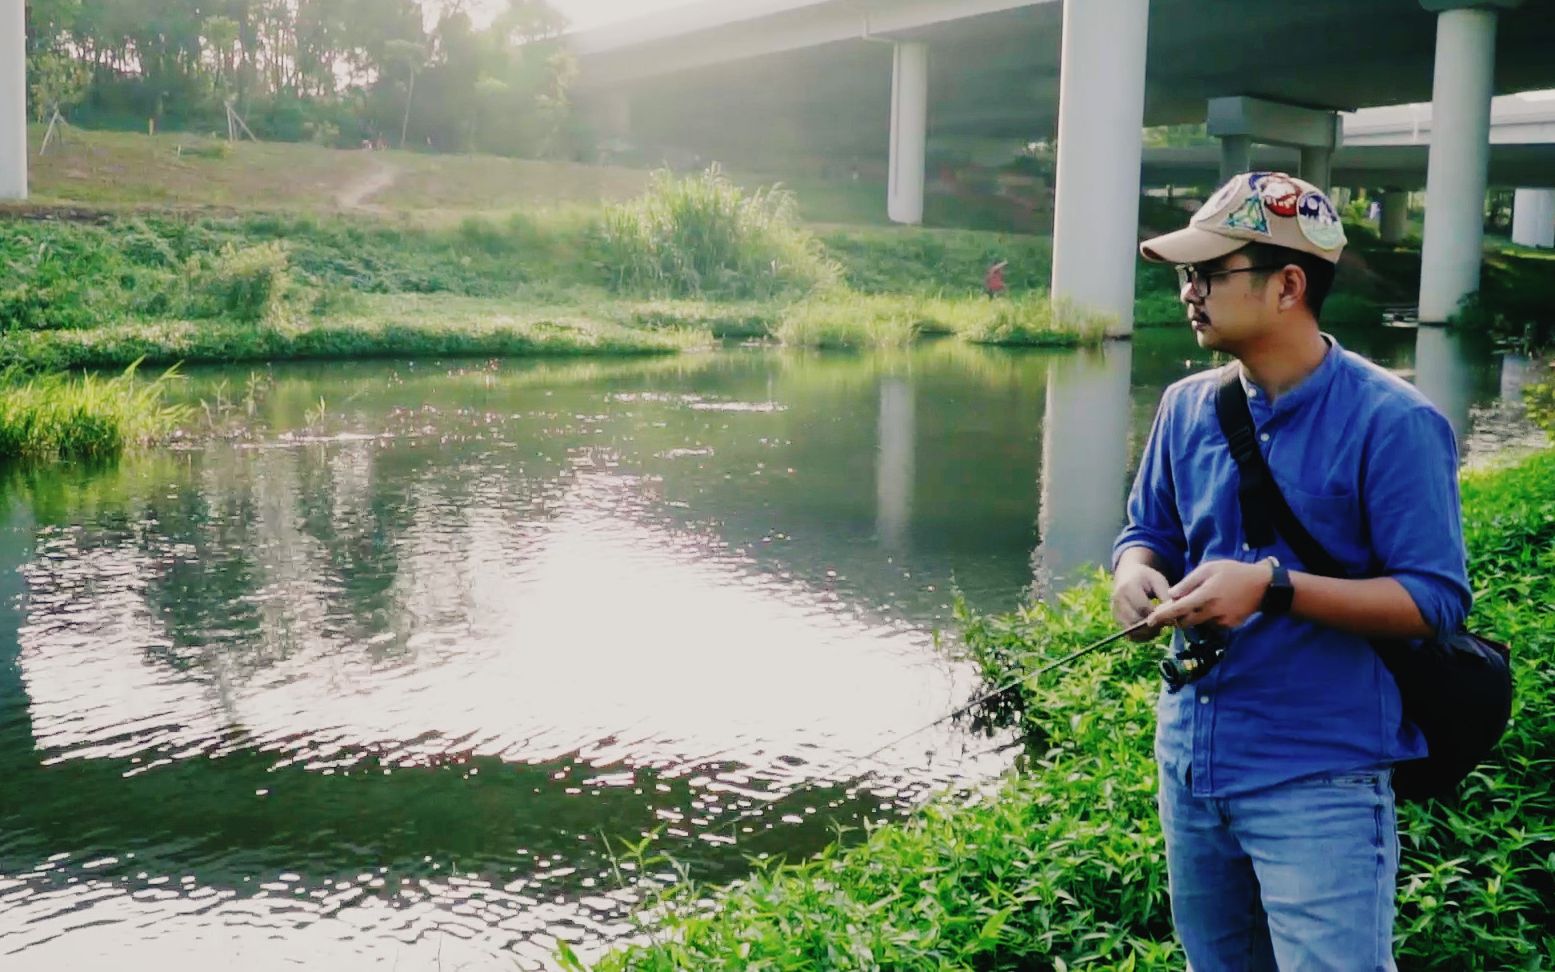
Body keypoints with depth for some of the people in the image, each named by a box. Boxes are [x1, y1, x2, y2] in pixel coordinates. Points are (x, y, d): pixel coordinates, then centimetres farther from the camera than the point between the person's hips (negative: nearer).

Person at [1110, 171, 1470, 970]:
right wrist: (1135, 573, -11)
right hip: (1192, 761, 7)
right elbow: (1148, 532, 14)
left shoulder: (1390, 421, -15)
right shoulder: (1188, 406, 3)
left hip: (1320, 784, -6)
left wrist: (1273, 587, -28)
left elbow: (1436, 599, -17)